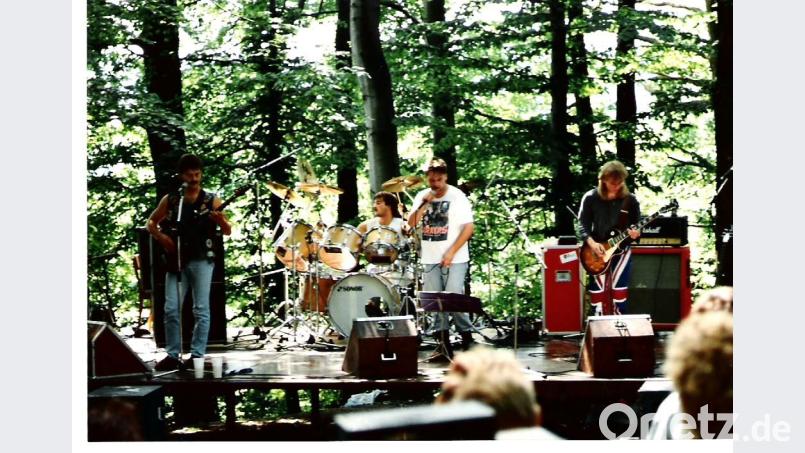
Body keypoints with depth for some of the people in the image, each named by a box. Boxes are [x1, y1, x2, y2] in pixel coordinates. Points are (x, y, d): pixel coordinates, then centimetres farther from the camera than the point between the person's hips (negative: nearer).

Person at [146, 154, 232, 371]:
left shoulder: (211, 200, 3)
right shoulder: (170, 200, 8)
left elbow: (228, 231, 0)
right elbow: (151, 222, 18)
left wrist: (220, 221, -21)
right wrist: (161, 237, -1)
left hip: (202, 260, -2)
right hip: (176, 260, 2)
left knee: (201, 309, -4)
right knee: (171, 309, -2)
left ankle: (197, 355, 1)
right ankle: (173, 355, 5)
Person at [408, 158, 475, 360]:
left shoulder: (457, 197, -6)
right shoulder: (422, 196, 9)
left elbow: (469, 227, -9)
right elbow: (412, 224, 4)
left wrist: (451, 252, -14)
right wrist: (424, 205, -11)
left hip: (454, 259, -5)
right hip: (431, 259, 5)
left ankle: (467, 340, 0)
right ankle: (443, 345, 10)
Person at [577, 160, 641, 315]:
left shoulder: (630, 200, 1)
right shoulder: (590, 198, -2)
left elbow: (636, 224, 8)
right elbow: (582, 225, -2)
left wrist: (635, 233, -15)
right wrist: (592, 243, -17)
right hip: (597, 250, -1)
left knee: (619, 287, -5)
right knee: (599, 287, -4)